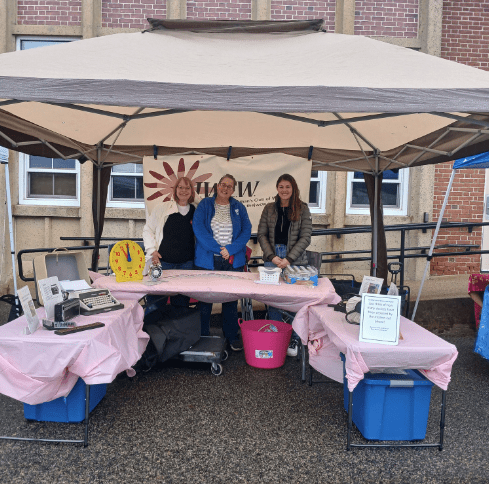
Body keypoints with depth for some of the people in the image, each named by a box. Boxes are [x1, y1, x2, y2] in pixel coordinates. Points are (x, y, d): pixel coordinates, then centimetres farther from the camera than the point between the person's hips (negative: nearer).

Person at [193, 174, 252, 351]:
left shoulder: (239, 207, 10)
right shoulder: (205, 205, 4)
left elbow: (246, 231, 1)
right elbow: (199, 229, -8)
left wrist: (230, 249, -13)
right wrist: (218, 249, -14)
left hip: (233, 260, 2)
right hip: (208, 260, -1)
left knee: (231, 298, 7)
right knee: (205, 298, 4)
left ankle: (231, 336, 20)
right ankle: (202, 336, 17)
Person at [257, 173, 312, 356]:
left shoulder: (302, 209, 3)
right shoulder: (269, 208, 10)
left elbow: (305, 238, -2)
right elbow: (262, 234, 7)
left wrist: (289, 259, -11)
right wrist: (272, 256, -7)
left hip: (295, 261, -2)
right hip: (272, 260, 2)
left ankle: (294, 340, 14)